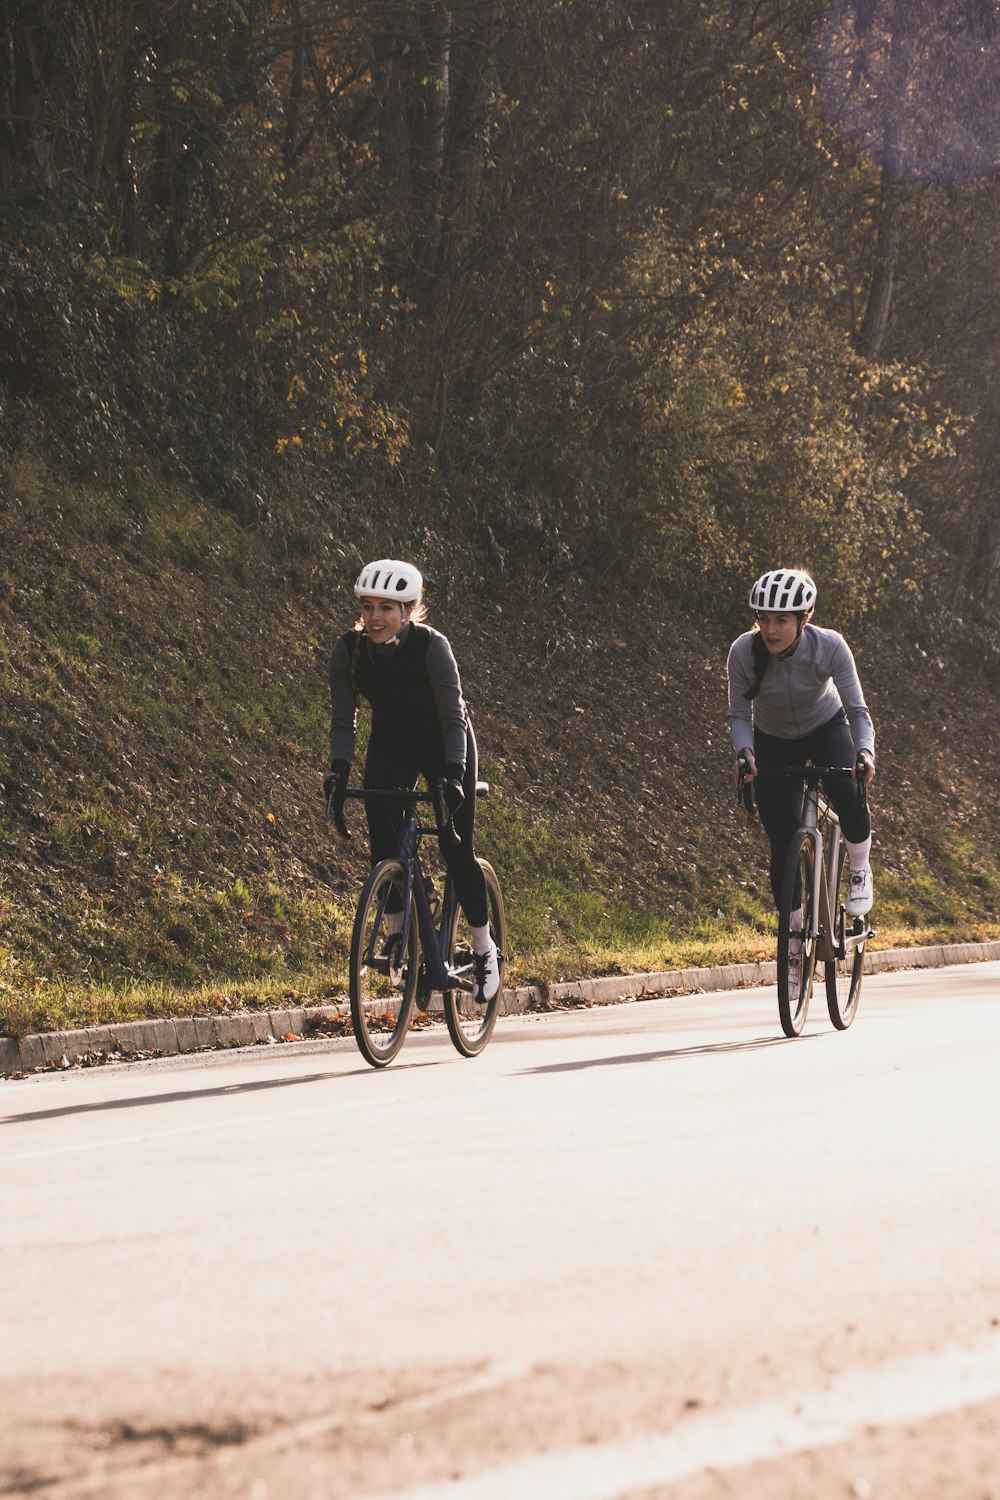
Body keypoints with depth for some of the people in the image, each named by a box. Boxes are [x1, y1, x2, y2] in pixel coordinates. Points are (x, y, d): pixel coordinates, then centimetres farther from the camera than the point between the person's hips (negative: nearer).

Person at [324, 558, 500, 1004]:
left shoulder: (431, 646, -30)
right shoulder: (348, 649, -20)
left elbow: (453, 719, -27)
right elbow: (343, 720, -12)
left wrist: (453, 776, -39)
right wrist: (338, 772, -26)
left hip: (445, 746, -3)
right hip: (392, 746, 3)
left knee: (456, 850, -9)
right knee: (383, 842, -17)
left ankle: (485, 950, 10)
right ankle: (397, 933, 0)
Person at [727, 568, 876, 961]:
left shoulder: (829, 647, -31)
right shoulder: (744, 652, -28)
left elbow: (857, 710, -26)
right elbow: (739, 715, -17)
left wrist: (865, 750, -46)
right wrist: (744, 751, -37)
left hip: (827, 729, -1)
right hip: (774, 741, 1)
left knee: (847, 793, -32)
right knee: (782, 843, -7)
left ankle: (860, 871, -3)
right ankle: (794, 930, 13)